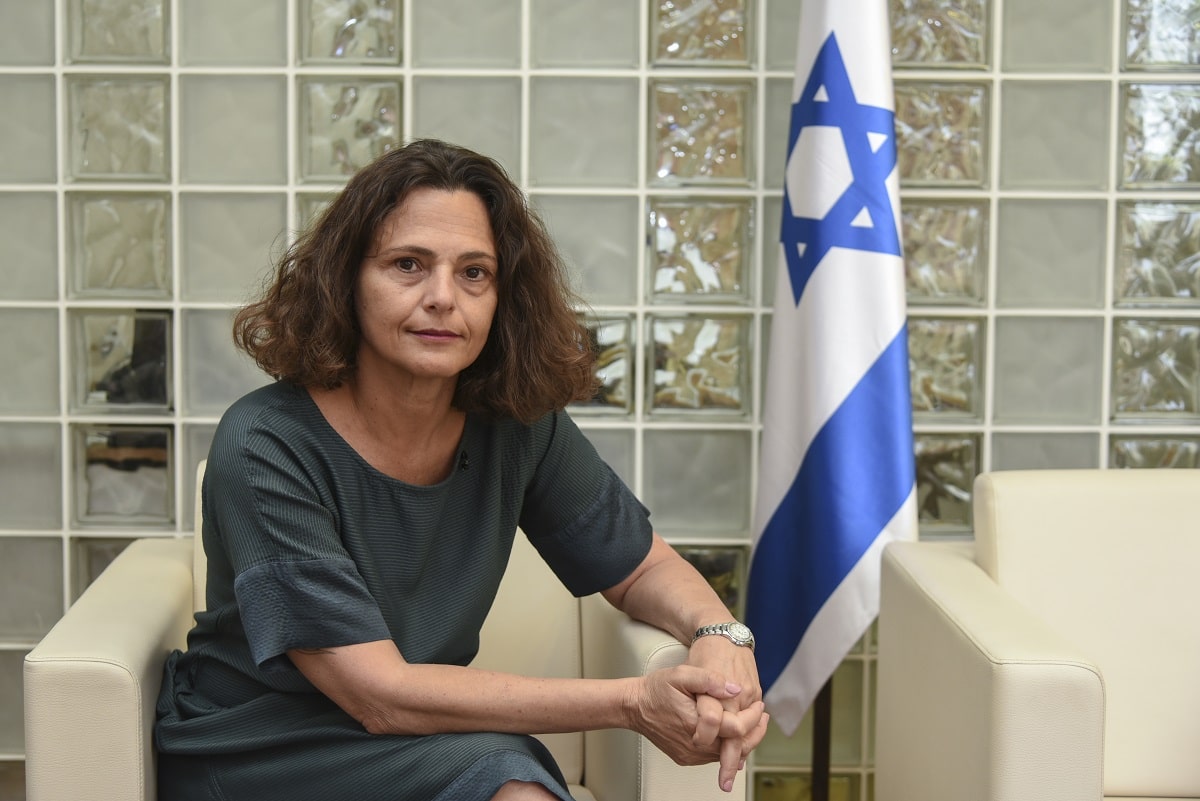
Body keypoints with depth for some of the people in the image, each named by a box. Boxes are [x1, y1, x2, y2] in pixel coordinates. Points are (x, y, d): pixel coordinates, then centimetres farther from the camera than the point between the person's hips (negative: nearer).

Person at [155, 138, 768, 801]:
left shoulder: (517, 424, -6)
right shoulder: (262, 448, -20)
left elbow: (643, 568, 7)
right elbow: (380, 695, -24)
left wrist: (720, 636, -18)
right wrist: (633, 703, -28)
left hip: (426, 742, 4)